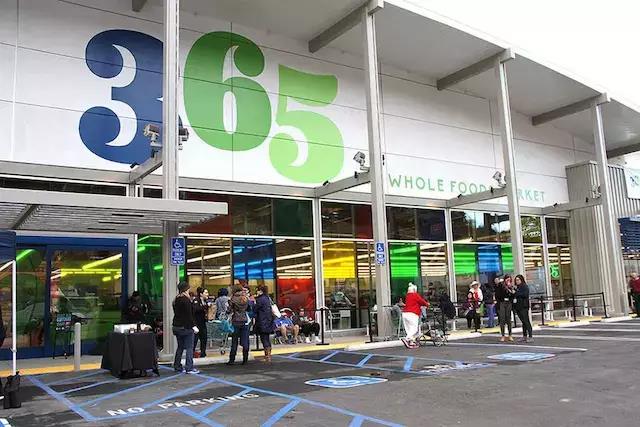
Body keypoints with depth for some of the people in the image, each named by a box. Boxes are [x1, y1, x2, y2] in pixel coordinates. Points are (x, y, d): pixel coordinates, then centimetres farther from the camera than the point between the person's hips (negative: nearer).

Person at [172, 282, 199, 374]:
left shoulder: (176, 300, 12)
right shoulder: (186, 300, -15)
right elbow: (189, 315, -18)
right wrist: (193, 326, -16)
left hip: (176, 326, 9)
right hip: (186, 327, -9)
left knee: (180, 347, 17)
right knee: (189, 347, -4)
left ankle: (177, 366, 21)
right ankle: (189, 368, -5)